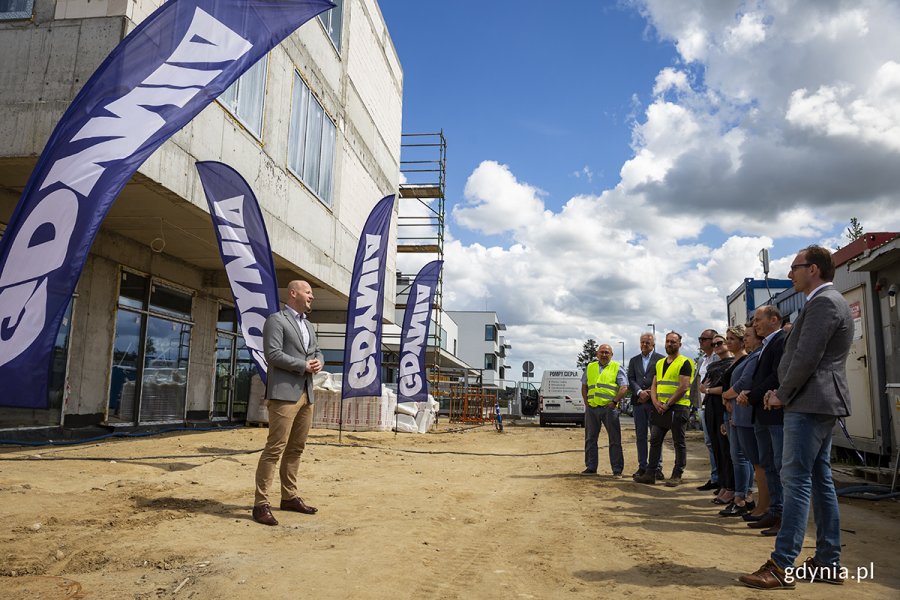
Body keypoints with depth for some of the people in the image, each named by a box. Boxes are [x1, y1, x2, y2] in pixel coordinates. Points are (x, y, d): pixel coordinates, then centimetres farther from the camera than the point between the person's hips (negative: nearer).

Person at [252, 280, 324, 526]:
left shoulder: (307, 324, 20)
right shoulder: (276, 320, -5)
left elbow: (317, 351, 23)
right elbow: (273, 354, -15)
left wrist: (318, 362, 0)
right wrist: (304, 365, -14)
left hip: (306, 393, 9)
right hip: (284, 393, -8)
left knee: (296, 448, 12)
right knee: (275, 448, -10)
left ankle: (289, 497, 22)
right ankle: (261, 504, -6)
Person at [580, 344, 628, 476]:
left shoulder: (617, 368, 3)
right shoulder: (590, 367, 15)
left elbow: (624, 387, -4)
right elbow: (584, 386, 20)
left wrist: (614, 401, -13)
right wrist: (586, 401, 8)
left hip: (609, 408, -4)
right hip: (591, 408, 4)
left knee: (615, 440, -1)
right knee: (590, 439, 9)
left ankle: (617, 470, 5)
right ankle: (591, 467, 18)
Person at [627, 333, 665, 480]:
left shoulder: (661, 359, 3)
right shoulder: (634, 360, 15)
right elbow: (631, 379, 7)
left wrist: (651, 393, -11)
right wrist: (639, 392, -10)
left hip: (654, 401, -4)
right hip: (638, 402, 4)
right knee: (640, 436, 7)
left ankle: (657, 467, 4)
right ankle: (642, 466, 12)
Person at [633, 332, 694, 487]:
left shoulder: (684, 363, -5)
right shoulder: (660, 363, 17)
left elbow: (683, 388, -14)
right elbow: (654, 385, 15)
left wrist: (668, 404, -15)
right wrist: (656, 402, -3)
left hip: (678, 407, -7)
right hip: (660, 408, 7)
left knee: (679, 443, 2)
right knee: (655, 440, 6)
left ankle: (677, 476, 9)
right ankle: (650, 474, 11)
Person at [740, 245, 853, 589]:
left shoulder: (823, 302, -13)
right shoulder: (829, 302, 20)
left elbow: (807, 357, -20)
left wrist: (783, 394, -10)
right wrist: (783, 392, 12)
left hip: (810, 404, -11)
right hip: (819, 403, 11)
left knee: (796, 480, -10)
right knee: (820, 480, 12)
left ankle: (782, 566, -8)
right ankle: (828, 562, 18)